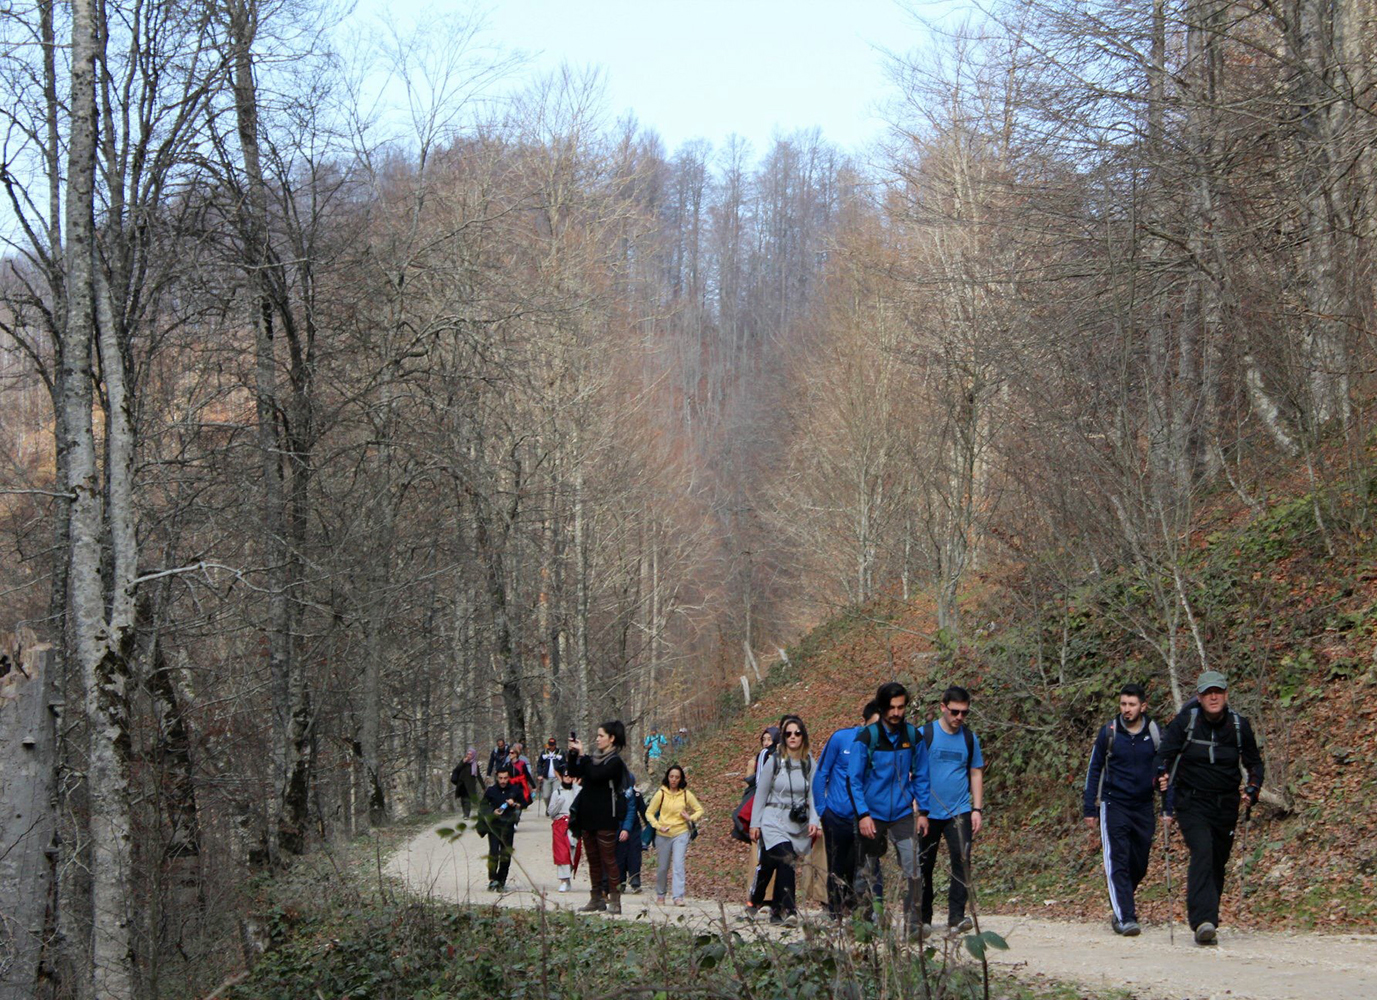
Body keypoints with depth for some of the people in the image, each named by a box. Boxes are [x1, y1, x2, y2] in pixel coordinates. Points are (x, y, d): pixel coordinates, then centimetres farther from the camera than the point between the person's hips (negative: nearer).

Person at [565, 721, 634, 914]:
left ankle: (614, 900, -4)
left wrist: (582, 755, -19)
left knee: (608, 859, -6)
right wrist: (573, 754, -6)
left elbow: (595, 775, -23)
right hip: (588, 817, 8)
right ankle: (597, 898, 19)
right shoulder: (593, 757, 13)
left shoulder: (615, 762, -10)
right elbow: (574, 772, 6)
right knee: (593, 860, 12)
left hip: (605, 819, -8)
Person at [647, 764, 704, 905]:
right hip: (663, 835, 0)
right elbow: (649, 813, 4)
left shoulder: (686, 794, 2)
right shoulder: (661, 794, -2)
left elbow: (699, 810, 12)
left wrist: (691, 818, -8)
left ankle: (678, 897, -15)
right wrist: (658, 826, -11)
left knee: (678, 865, -14)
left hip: (681, 834, 0)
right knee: (662, 867, 8)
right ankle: (660, 894, 28)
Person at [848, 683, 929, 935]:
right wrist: (863, 814, -13)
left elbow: (920, 777, 12)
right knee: (870, 874, 7)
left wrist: (923, 812, 6)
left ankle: (914, 923, -8)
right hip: (872, 816, -1)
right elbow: (853, 779, -5)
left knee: (913, 869, -13)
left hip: (904, 815, 1)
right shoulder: (866, 737, -7)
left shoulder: (913, 736, 3)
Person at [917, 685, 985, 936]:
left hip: (959, 812, 2)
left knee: (962, 860, -13)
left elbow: (976, 773, 14)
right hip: (928, 812, -2)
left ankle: (957, 916, -12)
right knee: (924, 866, 6)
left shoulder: (969, 738, 7)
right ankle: (923, 918, 18)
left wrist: (976, 809, 5)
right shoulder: (925, 734, -3)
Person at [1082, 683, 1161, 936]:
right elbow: (1094, 770, 5)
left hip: (1144, 807, 3)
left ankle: (1121, 907, 32)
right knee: (1118, 862, -12)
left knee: (1139, 865, 7)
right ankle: (1125, 918, -15)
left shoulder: (1155, 733, 2)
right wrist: (1089, 809, 2)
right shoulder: (1109, 732, -2)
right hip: (1114, 804, -2)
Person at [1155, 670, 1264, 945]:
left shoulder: (1239, 726, 1)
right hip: (1192, 803, -3)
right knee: (1202, 853, -22)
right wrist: (1168, 806, -8)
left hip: (1226, 806, 3)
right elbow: (1164, 758, 0)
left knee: (1218, 863, 7)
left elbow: (1254, 763, 15)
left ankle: (1208, 921, 23)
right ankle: (1202, 922, -32)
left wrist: (1252, 791, -1)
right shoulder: (1185, 722, -6)